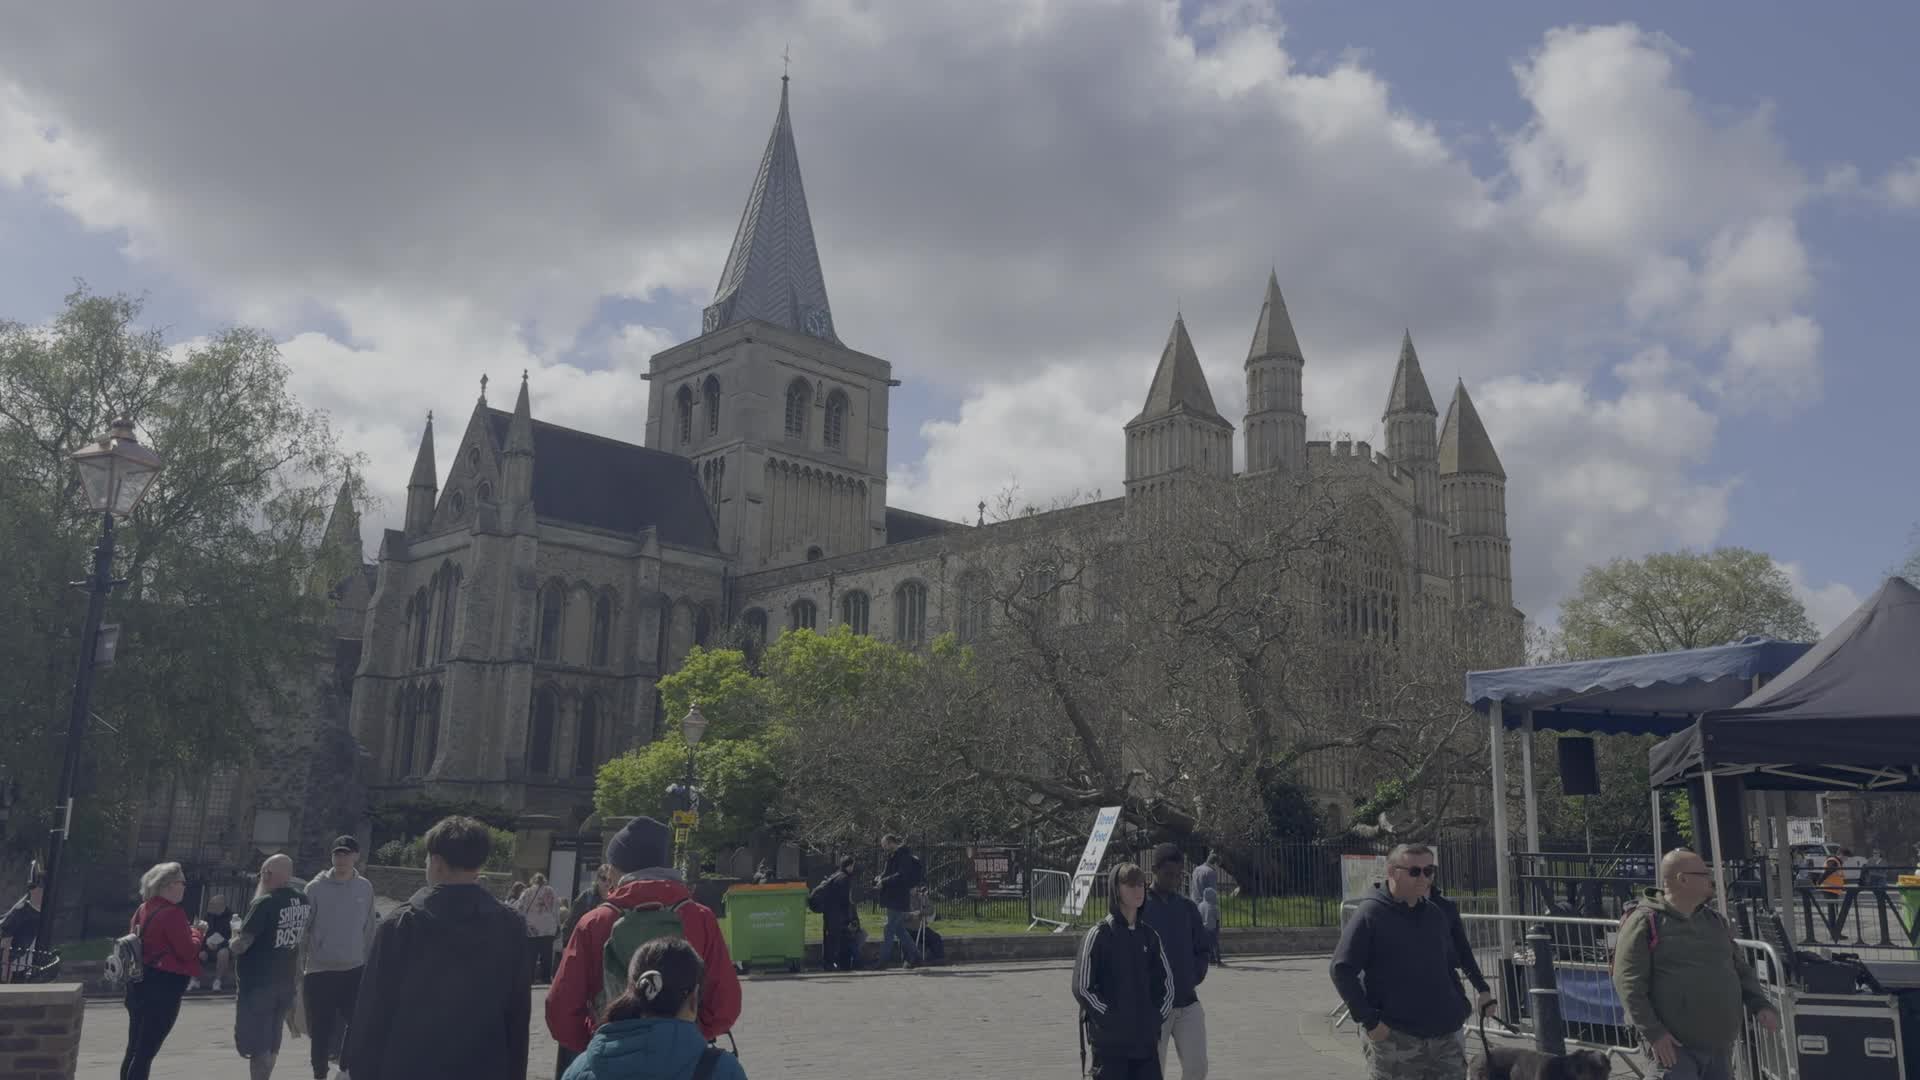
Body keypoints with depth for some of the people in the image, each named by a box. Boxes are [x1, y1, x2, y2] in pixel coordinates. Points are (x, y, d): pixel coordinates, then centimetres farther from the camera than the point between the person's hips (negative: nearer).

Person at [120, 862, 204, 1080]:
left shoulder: (143, 909, 10)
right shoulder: (173, 913, -17)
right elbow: (187, 951, -17)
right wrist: (196, 936, 2)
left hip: (139, 984, 9)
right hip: (164, 988, -9)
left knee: (134, 1050, 15)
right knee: (146, 1052, -5)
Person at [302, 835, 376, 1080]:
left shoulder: (365, 888, 3)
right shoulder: (316, 887, -6)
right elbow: (303, 928, -3)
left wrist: (371, 962, 8)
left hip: (355, 970, 2)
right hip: (320, 970, -2)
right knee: (321, 1030, 8)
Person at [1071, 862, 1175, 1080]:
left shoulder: (1149, 935, 9)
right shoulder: (1099, 934, -7)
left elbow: (1166, 980, 17)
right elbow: (1082, 988, -9)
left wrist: (1159, 1017, 6)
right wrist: (1111, 1019, -11)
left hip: (1146, 1040, 5)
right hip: (1110, 1041, -5)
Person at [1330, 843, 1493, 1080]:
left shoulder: (1436, 914, 10)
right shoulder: (1370, 914, -10)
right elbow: (1341, 970, -12)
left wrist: (1459, 1007, 9)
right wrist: (1369, 1021, -15)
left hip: (1445, 1034, 6)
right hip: (1393, 1037, -6)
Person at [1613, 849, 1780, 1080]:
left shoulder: (1715, 920, 15)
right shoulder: (1645, 922, -10)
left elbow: (1741, 969, 22)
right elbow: (1628, 983, -14)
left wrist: (1760, 1005, 4)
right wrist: (1653, 1032, -19)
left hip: (1720, 1047, 7)